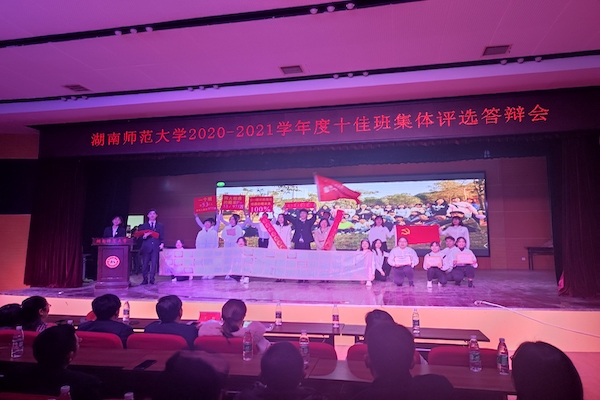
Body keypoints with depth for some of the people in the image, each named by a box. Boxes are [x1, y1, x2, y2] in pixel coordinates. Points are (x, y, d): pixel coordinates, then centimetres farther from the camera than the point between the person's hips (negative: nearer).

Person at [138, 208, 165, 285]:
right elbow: (139, 237, 8)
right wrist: (144, 236, -13)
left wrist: (162, 243, -7)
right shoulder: (143, 226, 14)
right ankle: (145, 280, 9)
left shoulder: (160, 226, 14)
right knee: (145, 264, -1)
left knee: (154, 264, -4)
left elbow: (162, 237, 10)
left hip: (156, 247, 0)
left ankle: (152, 279, 4)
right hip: (146, 247, 0)